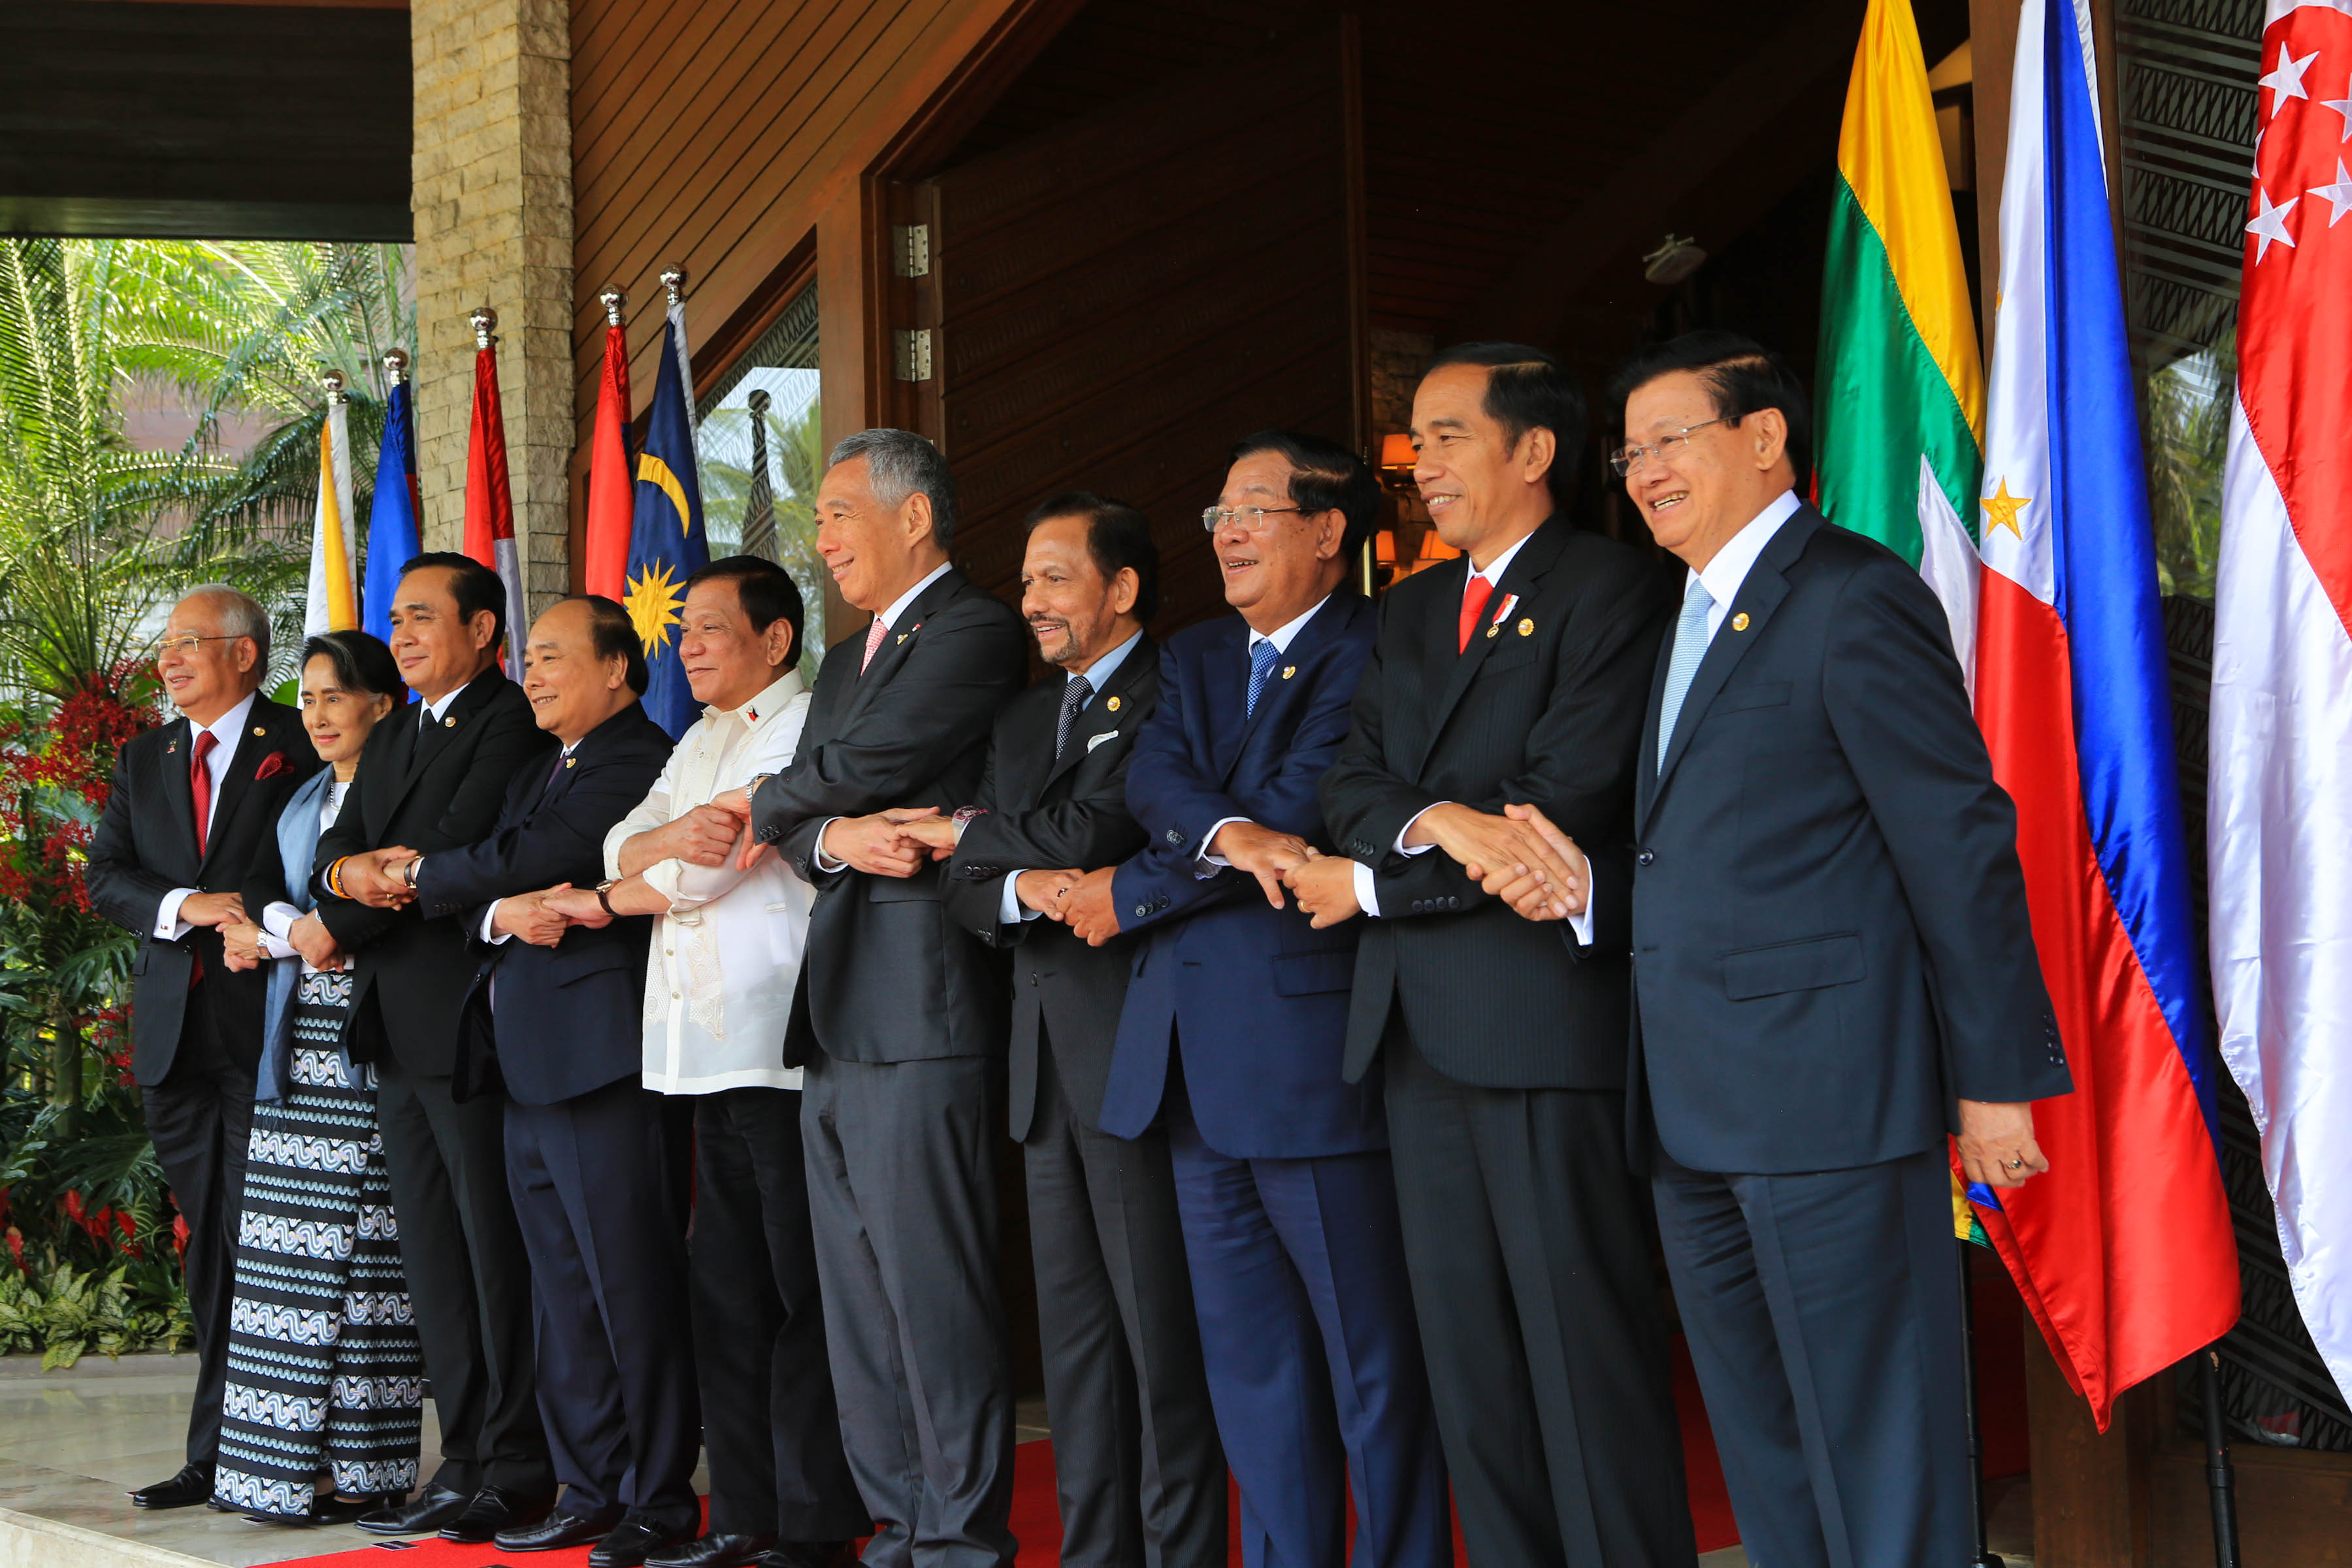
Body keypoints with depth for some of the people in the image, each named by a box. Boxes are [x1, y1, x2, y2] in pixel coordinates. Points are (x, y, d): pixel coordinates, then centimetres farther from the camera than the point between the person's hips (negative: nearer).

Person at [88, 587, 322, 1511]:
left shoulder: (300, 748, 0)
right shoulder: (143, 760, 17)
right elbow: (106, 878, 8)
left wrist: (257, 918, -14)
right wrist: (189, 907, -8)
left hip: (264, 1027, -6)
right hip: (175, 1033, 6)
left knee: (254, 1245, -7)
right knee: (209, 1246, 9)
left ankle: (223, 1452, -1)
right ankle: (222, 1459, 13)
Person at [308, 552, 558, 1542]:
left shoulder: (512, 725, -9)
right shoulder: (391, 742, 21)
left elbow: (452, 854, -16)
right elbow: (337, 847, 14)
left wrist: (333, 930, -5)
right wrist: (347, 873, -11)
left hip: (471, 1016, -9)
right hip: (398, 1032, 9)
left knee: (496, 1247, -5)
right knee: (432, 1254, 10)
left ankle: (519, 1468, 1)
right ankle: (466, 1462, 16)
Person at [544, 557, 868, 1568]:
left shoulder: (807, 726, -5)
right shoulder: (702, 743, 23)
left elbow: (712, 868, -11)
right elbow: (625, 844, 12)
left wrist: (608, 900, 5)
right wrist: (669, 836, -11)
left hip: (781, 1053, -8)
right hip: (712, 1050, 8)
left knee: (801, 1291, -5)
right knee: (724, 1292, 9)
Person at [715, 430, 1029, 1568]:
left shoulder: (973, 630, -6)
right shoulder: (845, 663, 24)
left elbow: (858, 769, -13)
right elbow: (804, 821, 15)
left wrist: (767, 808, 7)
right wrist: (832, 837, -9)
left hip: (920, 1009, -9)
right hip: (836, 1015, 9)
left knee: (934, 1296, -8)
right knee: (856, 1302, 11)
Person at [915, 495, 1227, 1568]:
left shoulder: (1171, 697, -5)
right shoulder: (1022, 718, 20)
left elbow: (1087, 828, -17)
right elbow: (962, 893, 14)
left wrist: (962, 832, 1)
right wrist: (1018, 886, -10)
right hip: (1045, 1059, 8)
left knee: (1159, 1321, -5)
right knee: (1073, 1327, 10)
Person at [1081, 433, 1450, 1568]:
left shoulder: (1368, 655, -6)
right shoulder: (1193, 658, 18)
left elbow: (1294, 821, -14)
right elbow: (1153, 776, 1)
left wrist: (1130, 895, -5)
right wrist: (1228, 833, -21)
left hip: (1307, 1039, -7)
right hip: (1195, 1051, 8)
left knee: (1371, 1355, -1)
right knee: (1248, 1355, 13)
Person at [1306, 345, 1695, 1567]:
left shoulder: (1609, 591, -4)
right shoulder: (1413, 607, 20)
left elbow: (1565, 812, -13)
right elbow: (1351, 785, 9)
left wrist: (1370, 891, -7)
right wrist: (1436, 821, -14)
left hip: (1546, 1013, -7)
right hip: (1419, 1026, 7)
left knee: (1585, 1345, -5)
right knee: (1464, 1351, 9)